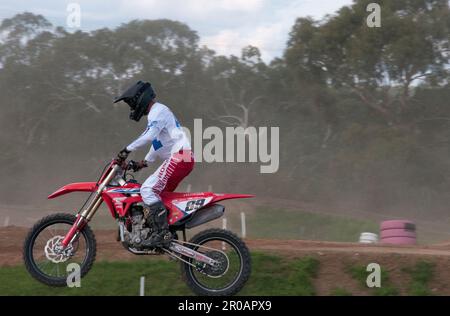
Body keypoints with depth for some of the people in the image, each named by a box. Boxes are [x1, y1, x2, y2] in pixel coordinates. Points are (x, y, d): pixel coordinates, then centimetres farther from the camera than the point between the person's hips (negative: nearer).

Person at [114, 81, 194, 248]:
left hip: (179, 156, -11)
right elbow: (156, 142, 33)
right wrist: (144, 163, 25)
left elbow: (149, 136, -24)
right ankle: (168, 234, 12)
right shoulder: (158, 112, 28)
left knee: (148, 189, -17)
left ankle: (161, 234, -24)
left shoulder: (158, 110, -6)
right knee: (158, 193, 14)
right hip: (182, 159, 11)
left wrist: (127, 150, -23)